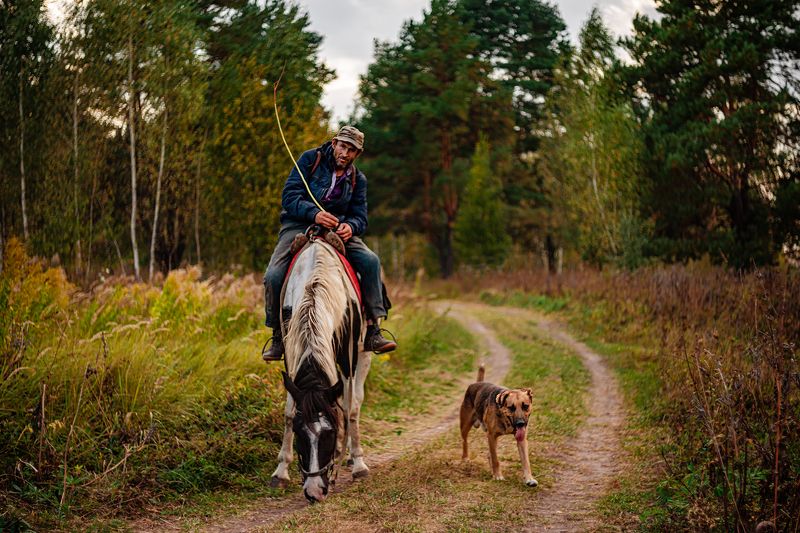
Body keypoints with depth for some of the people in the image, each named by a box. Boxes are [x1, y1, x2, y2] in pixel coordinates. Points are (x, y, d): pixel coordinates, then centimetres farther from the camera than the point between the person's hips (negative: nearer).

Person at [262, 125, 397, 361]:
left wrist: (350, 226, -19)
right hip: (298, 225, -3)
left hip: (338, 229, 3)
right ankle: (277, 337, -3)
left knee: (370, 261, -22)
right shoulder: (310, 159, -1)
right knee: (273, 276, -25)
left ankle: (372, 332, -16)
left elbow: (360, 217, 7)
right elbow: (289, 196, -10)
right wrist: (314, 213, -29)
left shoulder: (358, 180, 10)